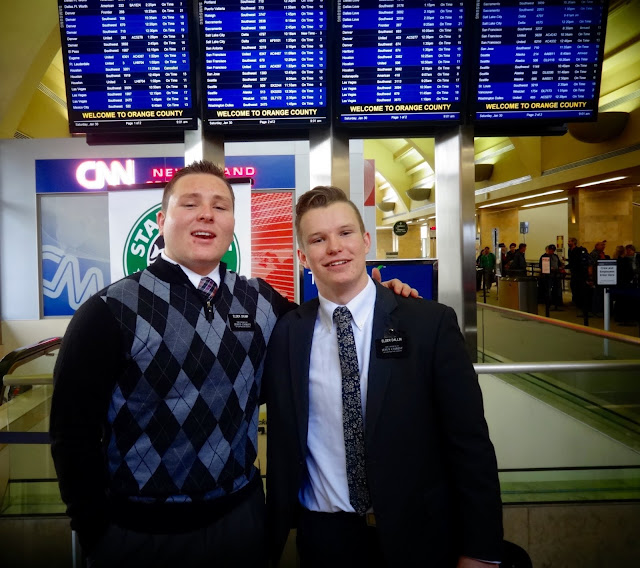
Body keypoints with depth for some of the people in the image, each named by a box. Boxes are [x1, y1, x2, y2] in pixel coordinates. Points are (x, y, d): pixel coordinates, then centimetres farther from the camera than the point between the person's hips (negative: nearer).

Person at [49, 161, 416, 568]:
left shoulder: (262, 302, -3)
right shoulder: (111, 312, -14)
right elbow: (73, 432, -9)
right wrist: (98, 532, -6)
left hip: (241, 517, 4)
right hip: (140, 532, -3)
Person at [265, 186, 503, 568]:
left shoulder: (431, 323, -11)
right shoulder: (286, 334, -4)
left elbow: (470, 442, -8)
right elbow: (282, 444, 3)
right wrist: (277, 530, 4)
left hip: (418, 536, -1)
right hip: (323, 537, 2)